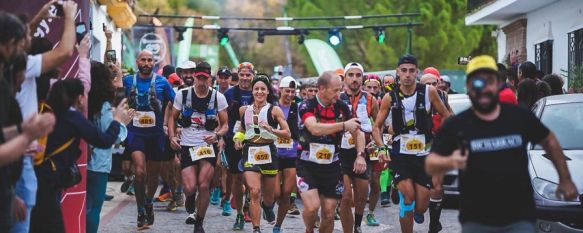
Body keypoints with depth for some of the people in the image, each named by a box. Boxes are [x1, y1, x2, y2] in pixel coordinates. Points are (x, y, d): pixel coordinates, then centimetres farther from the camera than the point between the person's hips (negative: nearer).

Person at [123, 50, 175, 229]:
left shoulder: (162, 82, -1)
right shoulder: (128, 81, 3)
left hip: (156, 134, 1)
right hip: (135, 132, -1)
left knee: (154, 174, 12)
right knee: (140, 171, -17)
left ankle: (149, 203, 38)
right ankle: (141, 211, -5)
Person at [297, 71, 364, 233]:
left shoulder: (342, 107, 0)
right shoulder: (307, 106, -13)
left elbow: (358, 132, 10)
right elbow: (315, 128, -32)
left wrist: (360, 155, -6)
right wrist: (344, 125, -28)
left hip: (331, 167, 4)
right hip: (308, 166, -4)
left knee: (329, 214, 3)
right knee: (312, 206, -19)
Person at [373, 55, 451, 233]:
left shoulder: (429, 92, -4)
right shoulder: (390, 97, -1)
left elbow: (446, 117, 7)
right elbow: (377, 126, 5)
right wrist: (381, 148, -11)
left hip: (424, 154, 0)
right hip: (400, 155, 0)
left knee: (421, 204, -1)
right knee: (408, 195, -21)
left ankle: (418, 211, 38)